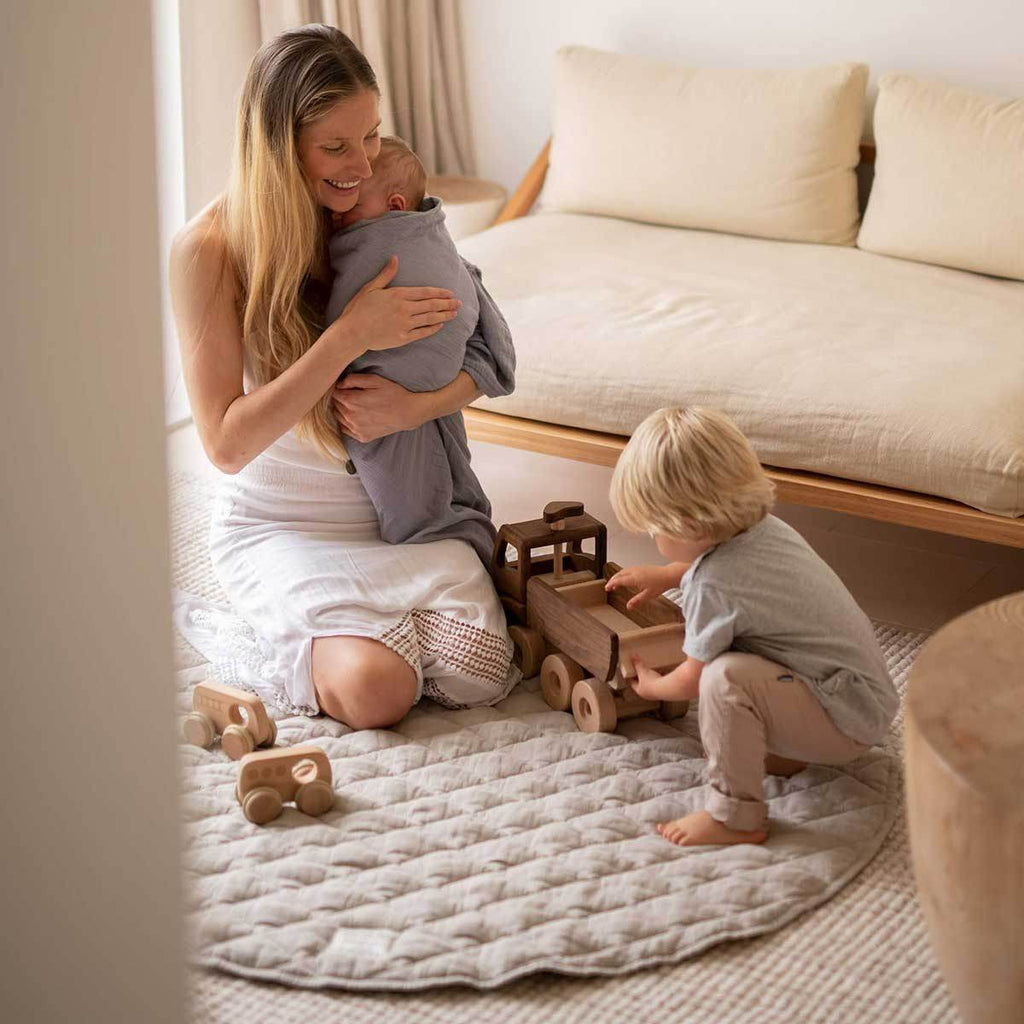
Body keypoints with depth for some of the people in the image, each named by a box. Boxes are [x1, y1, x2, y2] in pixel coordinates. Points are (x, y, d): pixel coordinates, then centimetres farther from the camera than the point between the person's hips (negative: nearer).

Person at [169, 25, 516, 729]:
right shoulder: (209, 249, -16)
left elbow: (481, 359, 2)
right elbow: (227, 444, -19)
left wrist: (413, 406, -21)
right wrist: (349, 337, -26)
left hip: (399, 508, 4)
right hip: (280, 524, -3)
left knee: (478, 674, -18)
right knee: (376, 690, -26)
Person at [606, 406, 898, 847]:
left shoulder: (712, 587, -25)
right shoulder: (766, 528, 0)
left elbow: (695, 679, -8)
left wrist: (653, 686, 13)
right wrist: (665, 575, 34)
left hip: (847, 723, -9)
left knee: (726, 677, -30)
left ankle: (736, 817, -16)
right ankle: (778, 750, 17)